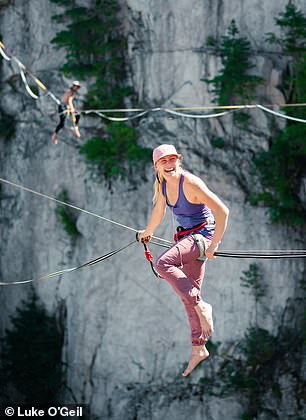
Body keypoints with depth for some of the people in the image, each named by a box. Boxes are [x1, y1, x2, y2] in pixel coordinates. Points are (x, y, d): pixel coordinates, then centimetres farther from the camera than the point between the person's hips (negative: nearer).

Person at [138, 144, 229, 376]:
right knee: (189, 295, 9)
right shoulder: (162, 185, 3)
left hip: (203, 235, -8)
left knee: (163, 263, -30)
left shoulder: (191, 183, -20)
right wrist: (147, 232, 39)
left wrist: (214, 245, -23)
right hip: (187, 237, 8)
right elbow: (159, 212, 24)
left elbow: (222, 211, -23)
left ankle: (201, 306, -22)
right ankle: (199, 349, 18)